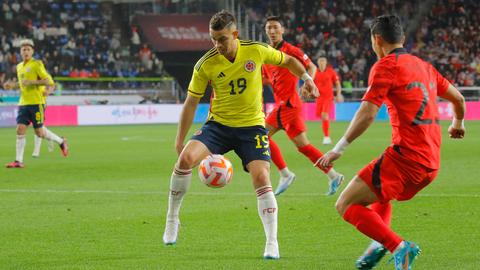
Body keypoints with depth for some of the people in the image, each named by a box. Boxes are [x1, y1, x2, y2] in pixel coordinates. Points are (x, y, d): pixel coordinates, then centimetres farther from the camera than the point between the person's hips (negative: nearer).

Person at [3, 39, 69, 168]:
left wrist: (31, 82, -20)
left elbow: (48, 80, -11)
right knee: (20, 130, -5)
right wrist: (13, 85, 14)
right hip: (23, 103, 6)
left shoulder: (36, 64, -6)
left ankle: (61, 142, 22)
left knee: (39, 132, -3)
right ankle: (19, 161, -5)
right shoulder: (19, 67, 16)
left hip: (36, 102, -6)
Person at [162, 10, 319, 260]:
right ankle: (172, 219, -4)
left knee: (261, 178, -17)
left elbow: (288, 61, 10)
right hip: (218, 124, 0)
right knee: (186, 158, -23)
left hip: (252, 126, 0)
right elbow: (191, 102, -2)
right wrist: (180, 140, -4)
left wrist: (306, 78, -4)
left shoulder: (257, 51, -10)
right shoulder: (205, 65, -11)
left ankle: (272, 244, -8)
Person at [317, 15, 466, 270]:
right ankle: (379, 245, 12)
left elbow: (367, 114, -17)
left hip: (405, 157, -8)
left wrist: (338, 149, -14)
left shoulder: (386, 65, -6)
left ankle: (399, 247, -21)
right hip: (431, 162, 8)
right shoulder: (424, 66, 18)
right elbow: (458, 98, 29)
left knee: (346, 205, -6)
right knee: (380, 195, 35)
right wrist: (457, 124, 50)